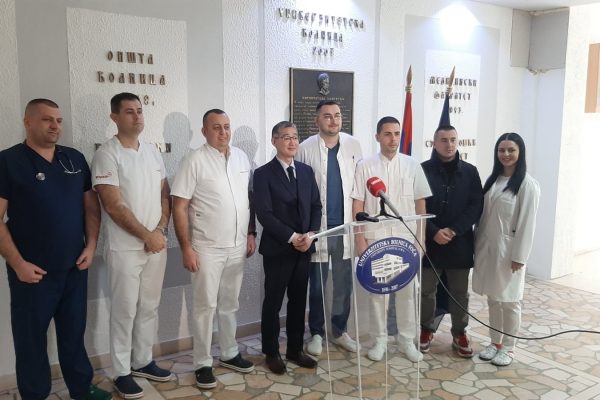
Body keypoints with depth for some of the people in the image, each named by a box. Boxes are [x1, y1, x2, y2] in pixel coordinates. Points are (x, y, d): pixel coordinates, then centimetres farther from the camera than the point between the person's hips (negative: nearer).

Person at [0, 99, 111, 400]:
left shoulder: (75, 158, 7)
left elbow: (91, 205, 11)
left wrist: (91, 245, 1)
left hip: (75, 267, 4)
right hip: (32, 272, -4)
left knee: (74, 332, 16)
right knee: (31, 338, 11)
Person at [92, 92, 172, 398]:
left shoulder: (152, 152, 9)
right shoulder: (107, 154, -11)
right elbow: (113, 206, -16)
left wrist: (160, 230, -4)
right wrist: (146, 236, -14)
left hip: (157, 244, 6)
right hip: (125, 248, -6)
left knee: (149, 306, 15)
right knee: (125, 310, 5)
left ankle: (143, 361, 31)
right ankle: (122, 372, 20)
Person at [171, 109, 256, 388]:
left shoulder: (241, 157, 6)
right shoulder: (195, 160, -11)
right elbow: (179, 206, -12)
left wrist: (251, 233, 10)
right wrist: (186, 247, -15)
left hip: (237, 246, 5)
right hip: (207, 248, -5)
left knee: (230, 303, 17)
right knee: (205, 306, 4)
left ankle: (229, 354, 32)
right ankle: (202, 363, 18)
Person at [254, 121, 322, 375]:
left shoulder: (307, 171, 10)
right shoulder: (263, 174, -6)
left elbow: (316, 206, 8)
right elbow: (265, 214, -13)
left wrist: (310, 234, -7)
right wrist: (292, 237, -17)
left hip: (304, 247, 5)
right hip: (277, 249, -5)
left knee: (298, 301, 13)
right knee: (273, 302, 7)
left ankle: (295, 349, 28)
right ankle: (271, 353, 22)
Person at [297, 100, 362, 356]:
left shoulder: (353, 145, 2)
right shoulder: (306, 148, -5)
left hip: (346, 225, 2)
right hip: (318, 226, -2)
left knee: (344, 284, 12)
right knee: (317, 285, 8)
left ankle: (340, 331, 28)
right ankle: (317, 333, 24)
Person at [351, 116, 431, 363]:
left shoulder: (412, 165, 1)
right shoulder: (365, 166, -3)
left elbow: (420, 204, 5)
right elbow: (358, 205, -2)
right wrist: (360, 239, -6)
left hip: (406, 239, 1)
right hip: (375, 239, -1)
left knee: (407, 291, 8)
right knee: (376, 291, 8)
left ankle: (406, 340, 23)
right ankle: (380, 340, 22)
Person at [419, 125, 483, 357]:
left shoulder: (470, 172, 4)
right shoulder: (422, 170, -2)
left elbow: (476, 206, -1)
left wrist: (454, 230, -13)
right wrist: (434, 232, -16)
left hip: (460, 243, 2)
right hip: (429, 242, -1)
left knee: (460, 293, 11)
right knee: (427, 291, 9)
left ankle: (460, 334, 27)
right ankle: (427, 329, 28)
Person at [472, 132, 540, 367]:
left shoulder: (527, 184, -11)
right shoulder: (492, 180, 9)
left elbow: (527, 223, -13)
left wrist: (519, 257, -14)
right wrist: (477, 244, 8)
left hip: (508, 249, -6)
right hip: (487, 247, 6)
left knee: (509, 300, 5)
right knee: (493, 298, 14)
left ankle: (508, 347, 20)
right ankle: (495, 343, 27)